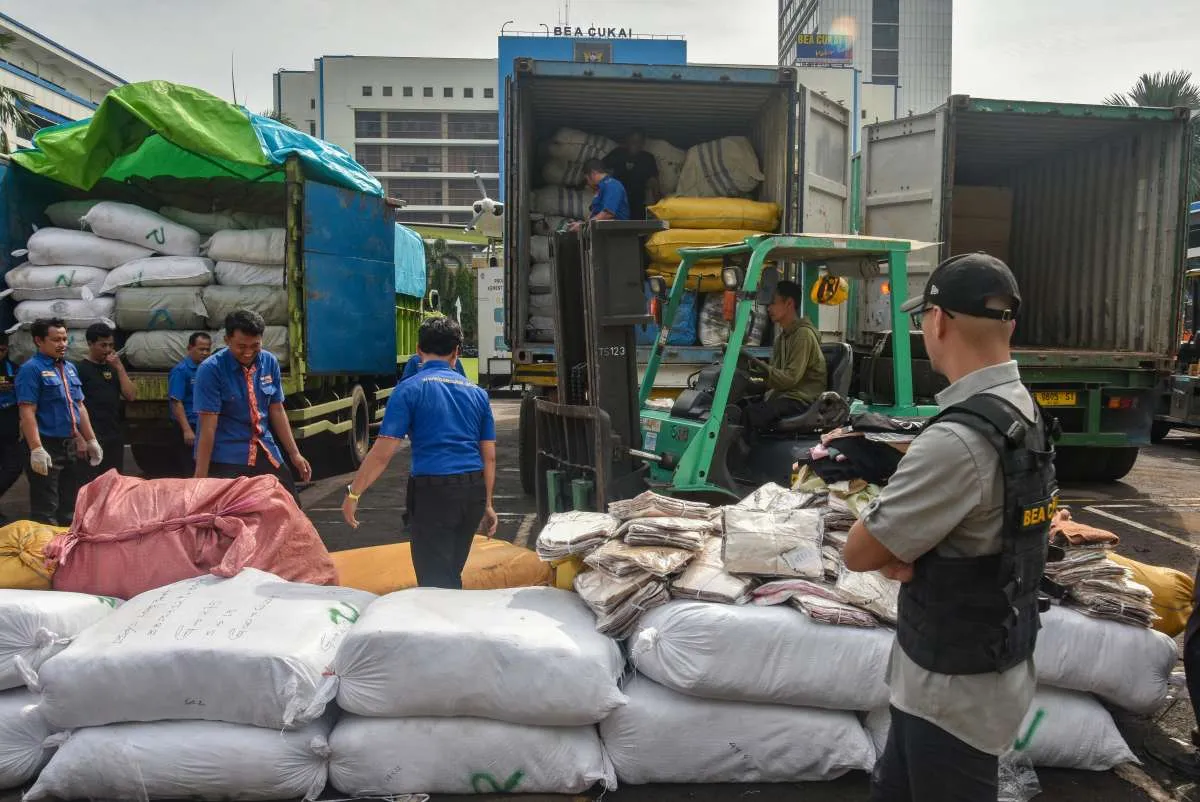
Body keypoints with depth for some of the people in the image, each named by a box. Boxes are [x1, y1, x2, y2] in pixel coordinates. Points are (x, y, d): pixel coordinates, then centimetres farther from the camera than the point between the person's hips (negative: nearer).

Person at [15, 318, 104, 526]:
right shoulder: (31, 369, -9)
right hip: (48, 447, -7)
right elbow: (27, 412, -16)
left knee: (71, 506, 15)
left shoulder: (70, 368, 14)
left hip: (74, 446, 7)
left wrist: (91, 441, 15)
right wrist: (36, 449, -23)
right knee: (45, 511, -2)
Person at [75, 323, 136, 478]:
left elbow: (131, 395, 4)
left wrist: (119, 367, -4)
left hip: (115, 437, 6)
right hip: (92, 437, -6)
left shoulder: (113, 369, 15)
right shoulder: (79, 369, -4)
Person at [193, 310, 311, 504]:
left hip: (265, 453, 5)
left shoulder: (269, 363, 1)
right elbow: (208, 427, -15)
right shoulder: (211, 370, -13)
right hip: (225, 459, -5)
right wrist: (201, 477, -15)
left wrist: (294, 454, 9)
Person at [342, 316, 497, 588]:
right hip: (473, 491, 5)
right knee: (452, 575, 21)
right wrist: (487, 504, 19)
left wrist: (353, 493, -1)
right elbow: (489, 456, 11)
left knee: (434, 581, 3)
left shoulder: (410, 389, -4)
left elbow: (382, 452, -10)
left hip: (433, 491, -5)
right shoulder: (476, 392, 10)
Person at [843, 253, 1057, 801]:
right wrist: (898, 549, -10)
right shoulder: (1023, 413, 1)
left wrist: (887, 552, -3)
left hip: (955, 692, -8)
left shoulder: (958, 440, -31)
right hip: (992, 663, 8)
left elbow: (858, 553, -22)